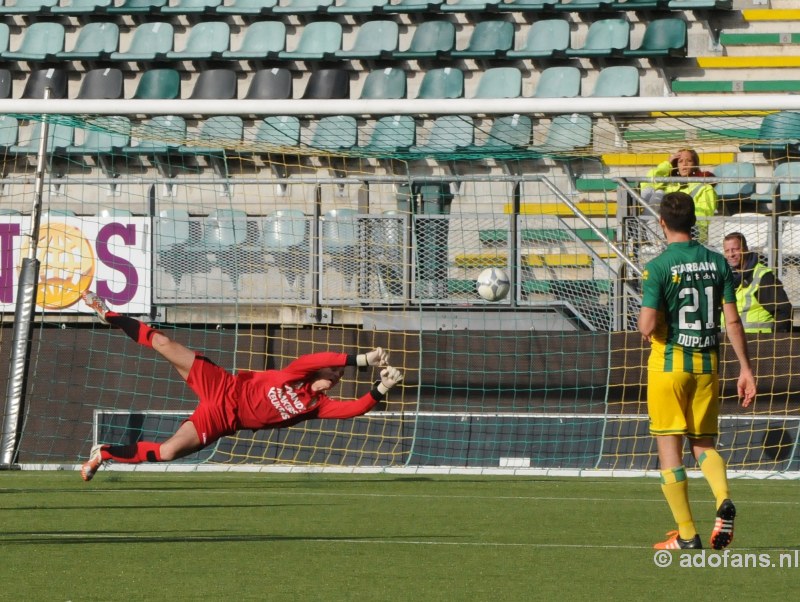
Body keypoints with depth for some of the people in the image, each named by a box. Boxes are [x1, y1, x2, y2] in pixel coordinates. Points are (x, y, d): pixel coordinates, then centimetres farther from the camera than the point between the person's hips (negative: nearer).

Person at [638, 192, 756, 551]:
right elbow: (732, 321, 1)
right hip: (707, 363, 4)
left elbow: (648, 326, -18)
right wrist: (745, 368, 5)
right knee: (703, 443, 16)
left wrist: (646, 326, 6)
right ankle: (724, 500, -12)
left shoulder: (659, 268, -11)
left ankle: (686, 535, 1)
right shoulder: (717, 263, 2)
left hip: (669, 363, -4)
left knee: (669, 449, 3)